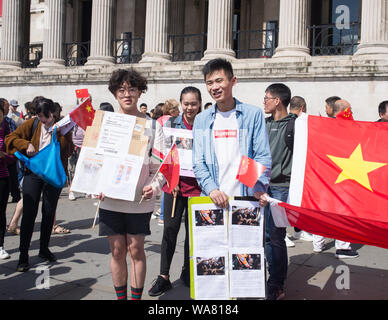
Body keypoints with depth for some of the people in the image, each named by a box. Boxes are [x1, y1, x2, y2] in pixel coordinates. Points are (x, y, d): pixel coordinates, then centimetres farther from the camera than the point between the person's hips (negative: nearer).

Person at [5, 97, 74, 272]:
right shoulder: (32, 124, 2)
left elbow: (68, 151, -3)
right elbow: (11, 137, 0)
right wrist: (27, 145, -15)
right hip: (33, 174, 0)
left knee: (49, 213, 9)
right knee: (29, 213, -4)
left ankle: (44, 249, 28)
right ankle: (23, 255, 4)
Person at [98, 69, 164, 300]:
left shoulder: (151, 124, 0)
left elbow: (162, 163, 0)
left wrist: (154, 187, -15)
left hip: (140, 199, -1)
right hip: (110, 198, 2)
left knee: (136, 249, 5)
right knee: (117, 250, 9)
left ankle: (136, 297, 20)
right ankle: (121, 297, 24)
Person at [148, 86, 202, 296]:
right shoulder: (170, 124, 4)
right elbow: (165, 154, 3)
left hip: (197, 184, 0)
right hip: (174, 182, 0)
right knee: (170, 228, -1)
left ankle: (188, 271, 28)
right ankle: (164, 276, 8)